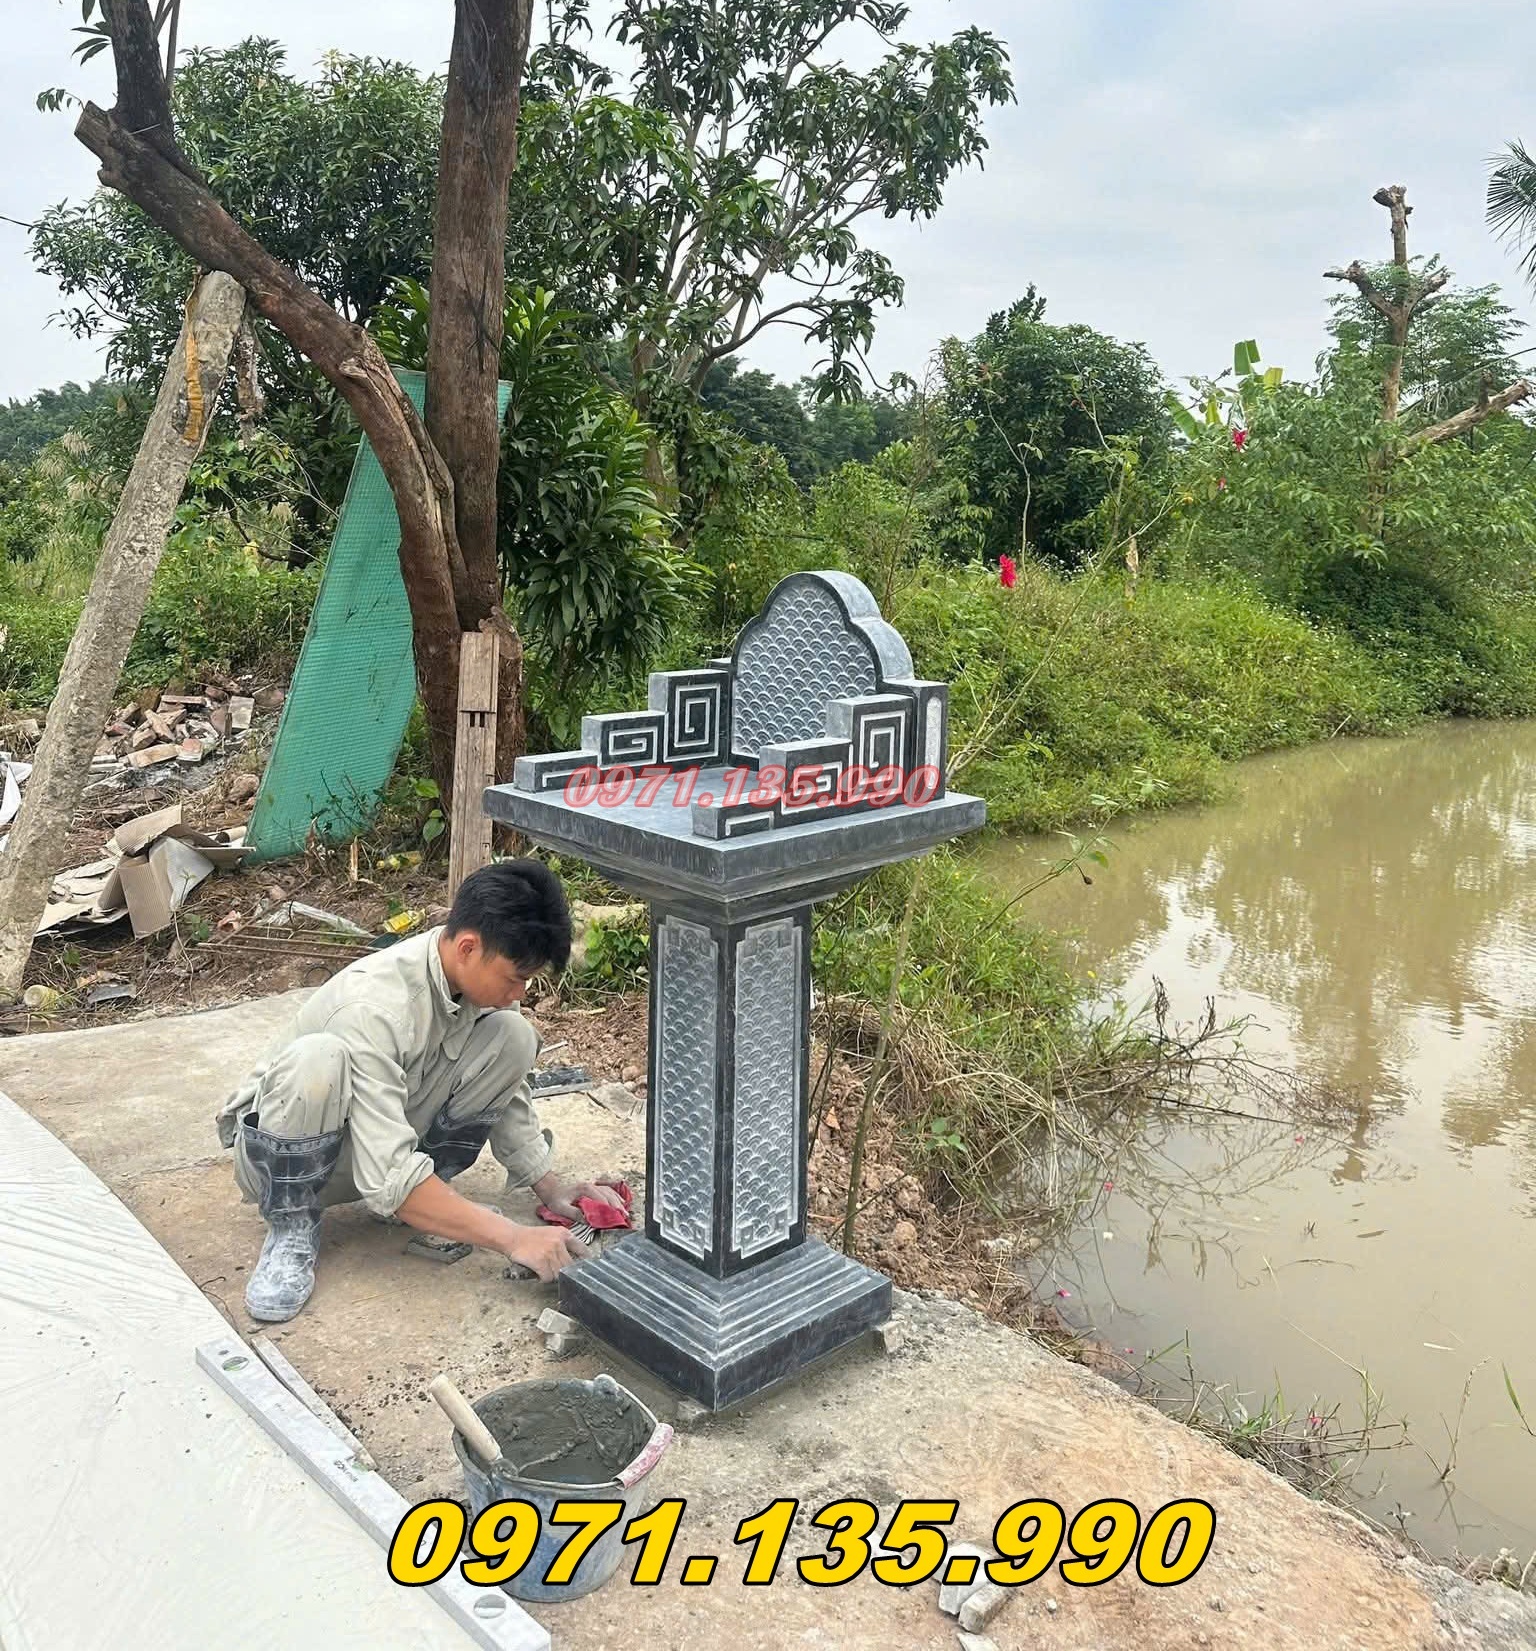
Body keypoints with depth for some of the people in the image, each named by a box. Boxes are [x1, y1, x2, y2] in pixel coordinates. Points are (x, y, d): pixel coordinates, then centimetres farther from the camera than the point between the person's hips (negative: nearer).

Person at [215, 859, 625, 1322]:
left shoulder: (479, 976, -13)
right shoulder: (373, 1006, -35)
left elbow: (505, 1094, 4)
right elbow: (387, 1179, -38)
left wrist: (550, 1188, -3)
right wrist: (513, 1238, -37)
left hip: (391, 1137, 6)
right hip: (281, 1148, -5)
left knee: (513, 1038, -16)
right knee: (316, 1058, -40)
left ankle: (425, 1194, -1)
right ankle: (292, 1227, -15)